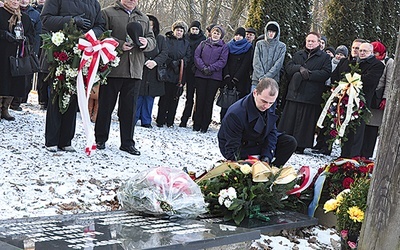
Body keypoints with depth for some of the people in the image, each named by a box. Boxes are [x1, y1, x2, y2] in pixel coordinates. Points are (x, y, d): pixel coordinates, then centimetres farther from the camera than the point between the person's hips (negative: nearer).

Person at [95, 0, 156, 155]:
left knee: (130, 108, 8)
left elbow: (152, 40, 17)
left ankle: (127, 143, 17)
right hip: (112, 69, -4)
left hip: (134, 71, 4)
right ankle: (100, 139, 17)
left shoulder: (144, 18, 18)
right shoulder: (108, 13, 1)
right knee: (106, 106, 5)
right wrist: (119, 45, -19)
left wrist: (146, 43, -5)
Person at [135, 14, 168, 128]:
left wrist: (155, 61, -15)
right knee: (138, 97, -5)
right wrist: (145, 62, -20)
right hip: (139, 71, -3)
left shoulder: (161, 39, 11)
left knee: (149, 98, 6)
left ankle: (146, 121, 13)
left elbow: (165, 53, 1)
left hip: (154, 73, 3)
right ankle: (133, 119, 5)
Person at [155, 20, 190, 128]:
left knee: (175, 98, 3)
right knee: (165, 97, -4)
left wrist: (180, 62, -11)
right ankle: (160, 120, 2)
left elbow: (188, 57, 8)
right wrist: (171, 63, -14)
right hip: (167, 73, -3)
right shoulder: (167, 40, 5)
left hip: (179, 74, 3)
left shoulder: (186, 43, 15)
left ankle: (170, 121, 10)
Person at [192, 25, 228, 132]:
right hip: (200, 75, 1)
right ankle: (196, 124, 7)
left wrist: (210, 68, -14)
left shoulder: (224, 47, 7)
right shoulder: (203, 44, 13)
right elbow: (196, 56, 4)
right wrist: (203, 68, -10)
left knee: (209, 100, 0)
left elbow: (222, 61, -3)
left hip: (215, 76, -1)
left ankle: (205, 125, 6)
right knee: (200, 99, 1)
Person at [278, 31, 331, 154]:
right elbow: (289, 67, 7)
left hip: (311, 96, -3)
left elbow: (326, 73, -8)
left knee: (304, 121, -2)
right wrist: (300, 68, -11)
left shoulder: (325, 57, 6)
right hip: (294, 92, 4)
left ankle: (300, 146, 4)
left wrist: (309, 74, -14)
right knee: (289, 120, 3)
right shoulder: (298, 55, 19)